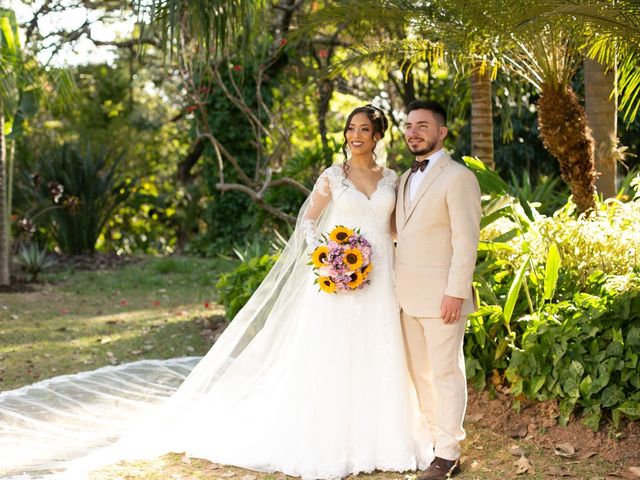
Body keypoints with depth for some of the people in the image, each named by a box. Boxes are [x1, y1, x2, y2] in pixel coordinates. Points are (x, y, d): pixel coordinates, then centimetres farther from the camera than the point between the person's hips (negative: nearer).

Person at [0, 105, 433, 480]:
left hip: (379, 281, 3)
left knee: (374, 359, 5)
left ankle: (372, 440, 16)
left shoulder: (392, 179, 9)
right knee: (328, 359, -2)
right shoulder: (333, 176, 2)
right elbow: (308, 221, 6)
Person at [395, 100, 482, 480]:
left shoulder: (458, 177, -9)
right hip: (409, 297, 8)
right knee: (421, 373, 14)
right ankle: (431, 443, 25)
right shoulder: (406, 179, 16)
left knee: (446, 373, -1)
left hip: (442, 296, -8)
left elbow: (466, 240, -15)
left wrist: (456, 293, -19)